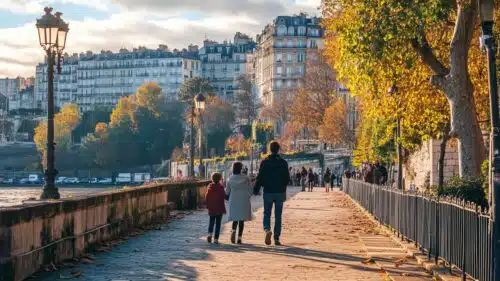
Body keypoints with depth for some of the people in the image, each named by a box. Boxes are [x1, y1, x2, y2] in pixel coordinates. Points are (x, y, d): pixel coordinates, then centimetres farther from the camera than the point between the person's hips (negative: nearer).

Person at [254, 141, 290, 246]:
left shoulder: (265, 162, -4)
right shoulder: (283, 163, -1)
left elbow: (260, 178, -5)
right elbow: (287, 178, 4)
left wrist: (256, 190, 3)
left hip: (268, 192, -1)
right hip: (280, 192, 1)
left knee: (267, 214, 9)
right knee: (278, 216, 7)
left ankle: (267, 229, -19)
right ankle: (277, 238, 6)